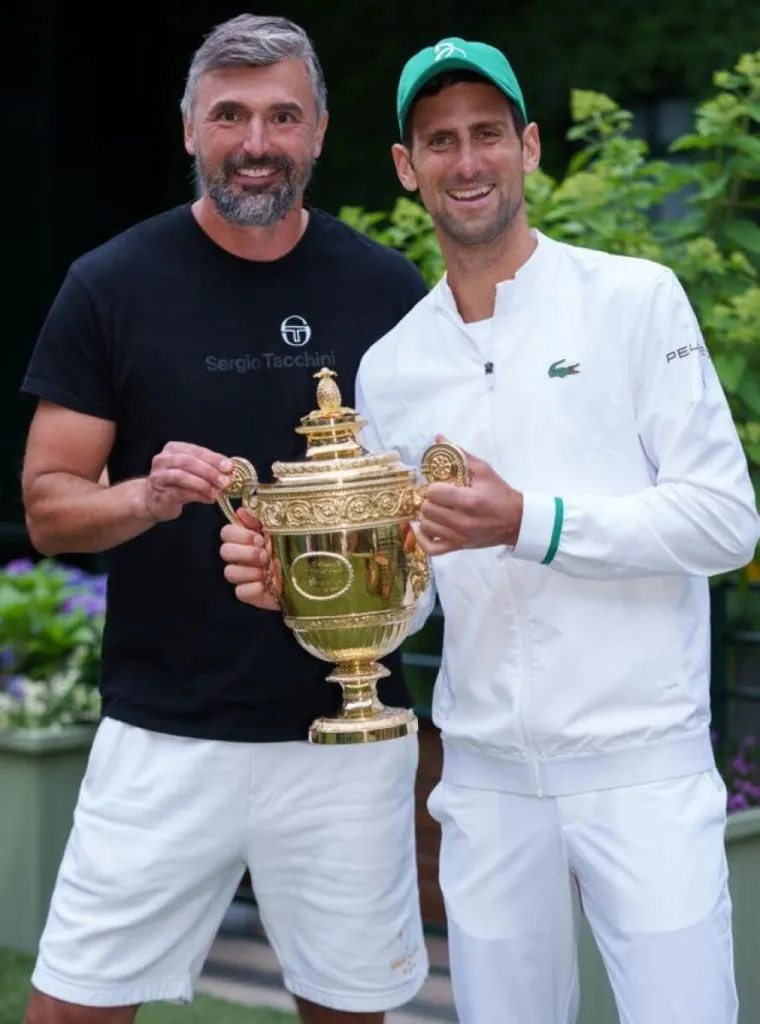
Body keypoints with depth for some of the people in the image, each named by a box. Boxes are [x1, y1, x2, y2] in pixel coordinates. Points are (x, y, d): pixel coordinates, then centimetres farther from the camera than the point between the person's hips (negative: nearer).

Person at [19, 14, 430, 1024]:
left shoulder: (387, 289, 3)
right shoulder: (112, 285, -1)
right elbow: (49, 508, 0)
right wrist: (146, 497, -20)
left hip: (347, 728, 1)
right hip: (163, 734, -1)